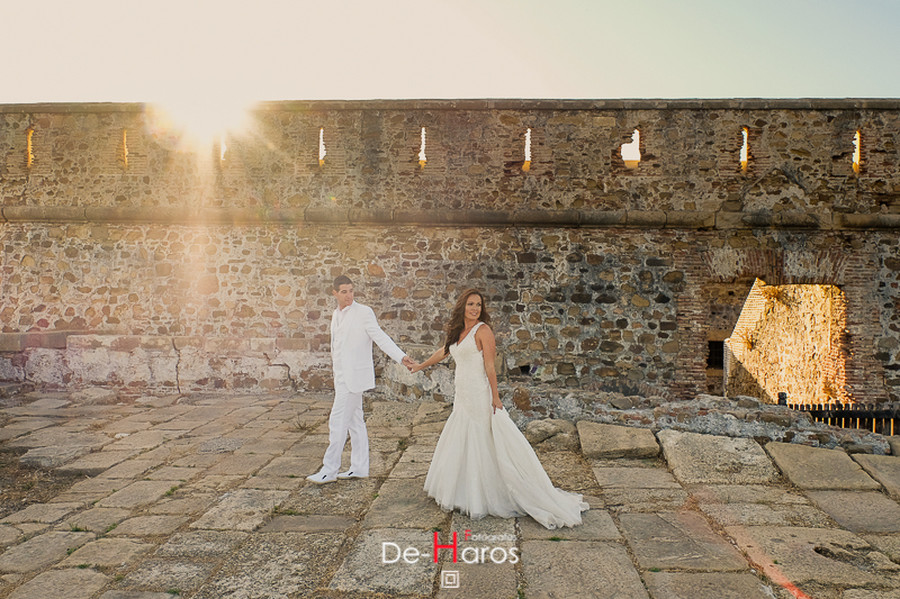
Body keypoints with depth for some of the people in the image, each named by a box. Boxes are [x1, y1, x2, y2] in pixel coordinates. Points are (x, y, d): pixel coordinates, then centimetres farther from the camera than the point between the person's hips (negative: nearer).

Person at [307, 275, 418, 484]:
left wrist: (402, 357, -31)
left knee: (338, 422, -5)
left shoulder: (363, 312, -12)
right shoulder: (337, 314, 13)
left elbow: (381, 337, -20)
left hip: (354, 376, -8)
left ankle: (329, 470, 3)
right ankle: (359, 468, 21)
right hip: (342, 376, 8)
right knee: (355, 421, 13)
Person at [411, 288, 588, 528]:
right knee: (458, 445, 12)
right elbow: (442, 352, 27)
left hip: (479, 397, -8)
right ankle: (470, 496, 26)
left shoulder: (483, 330, -9)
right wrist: (419, 367, 39)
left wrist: (495, 397, -15)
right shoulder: (457, 331, 12)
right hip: (462, 398, 8)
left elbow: (490, 366, -12)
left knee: (488, 446, -3)